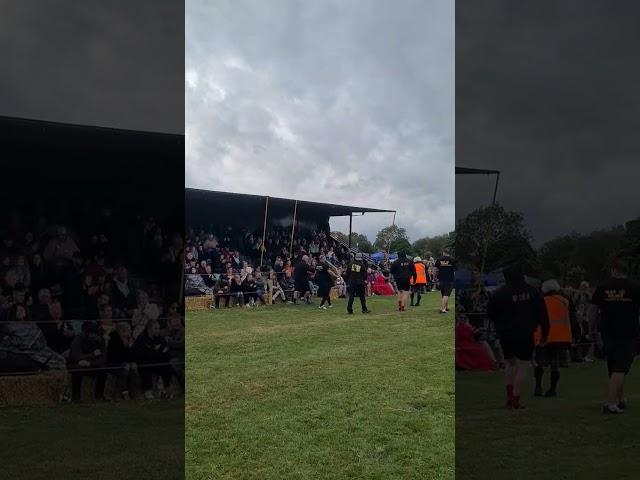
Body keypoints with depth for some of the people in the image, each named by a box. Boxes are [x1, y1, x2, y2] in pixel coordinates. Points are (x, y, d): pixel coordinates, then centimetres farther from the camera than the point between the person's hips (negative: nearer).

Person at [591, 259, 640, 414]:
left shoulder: (602, 288, 3)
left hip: (608, 334, 3)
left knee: (614, 369, 17)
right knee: (619, 370, -6)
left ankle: (620, 400, 30)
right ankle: (611, 403, -15)